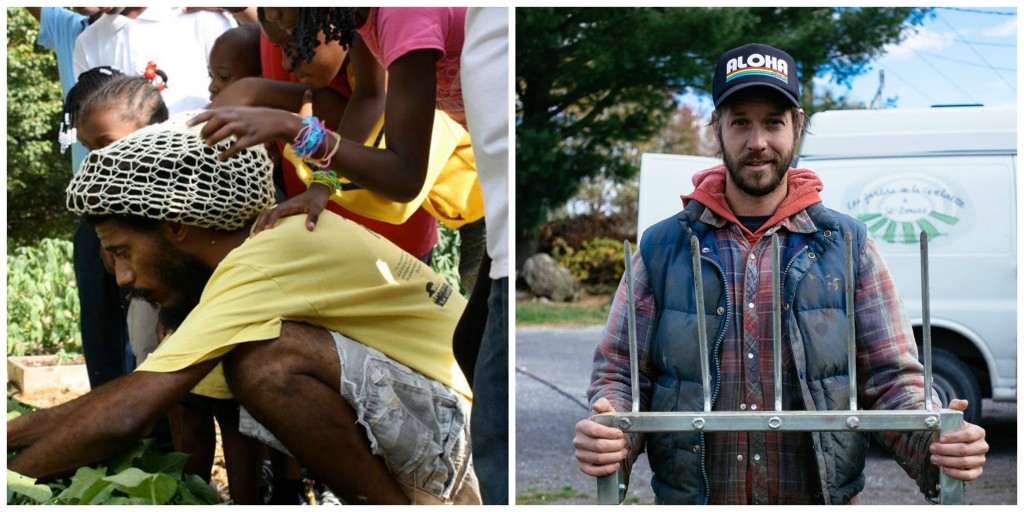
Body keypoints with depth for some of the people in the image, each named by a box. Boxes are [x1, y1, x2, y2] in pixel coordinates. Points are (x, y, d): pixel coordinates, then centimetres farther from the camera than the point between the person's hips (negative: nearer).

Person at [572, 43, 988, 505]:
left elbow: (892, 381, 2)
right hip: (690, 499, 0)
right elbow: (619, 373, 2)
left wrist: (936, 443, -19)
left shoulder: (848, 246, 3)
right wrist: (607, 438, -20)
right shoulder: (662, 247, 2)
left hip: (822, 499, 0)